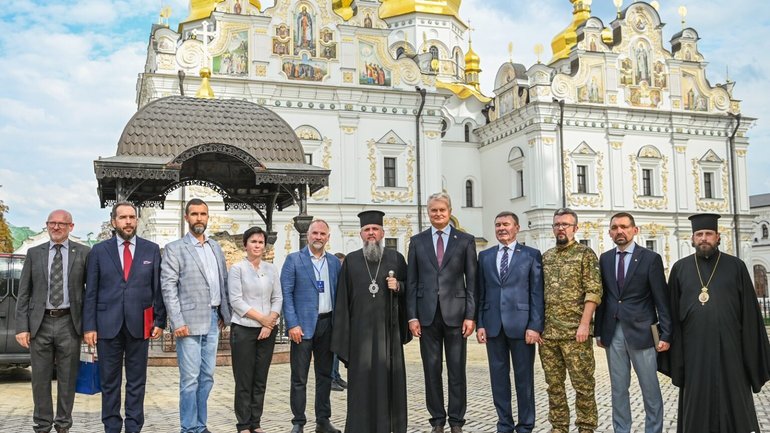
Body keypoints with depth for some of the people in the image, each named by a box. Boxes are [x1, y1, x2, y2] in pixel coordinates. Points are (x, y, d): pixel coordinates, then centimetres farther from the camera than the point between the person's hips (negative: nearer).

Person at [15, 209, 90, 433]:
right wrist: (22, 327, -2)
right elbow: (23, 293, 6)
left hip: (69, 323, -1)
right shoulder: (34, 253, 8)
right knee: (40, 379, 8)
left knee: (67, 379, 7)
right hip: (40, 323, 1)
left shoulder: (83, 253, 3)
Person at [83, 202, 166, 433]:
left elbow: (158, 288, 5)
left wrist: (160, 321, 0)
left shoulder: (152, 249, 5)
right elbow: (91, 292, 2)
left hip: (139, 325, 0)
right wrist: (89, 326, -3)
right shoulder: (99, 250, 4)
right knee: (109, 381, 8)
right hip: (108, 325, 0)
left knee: (137, 381, 7)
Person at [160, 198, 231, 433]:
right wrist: (177, 322, -15)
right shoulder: (174, 248, -4)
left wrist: (225, 313, 10)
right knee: (190, 379, -2)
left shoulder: (216, 247, 13)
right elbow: (168, 287, -9)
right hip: (190, 320, -5)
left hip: (213, 319, 6)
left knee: (207, 377, 11)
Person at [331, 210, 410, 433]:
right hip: (360, 329, 0)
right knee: (362, 377, 1)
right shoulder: (351, 260, 7)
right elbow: (343, 299, 5)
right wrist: (342, 335, 0)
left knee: (389, 375, 3)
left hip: (388, 328, 0)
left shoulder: (396, 258, 6)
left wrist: (398, 286, -10)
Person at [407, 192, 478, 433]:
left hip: (455, 313, -1)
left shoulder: (465, 241, 4)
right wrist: (412, 316, 0)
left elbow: (472, 281, 1)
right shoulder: (417, 241, 8)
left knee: (457, 370, 5)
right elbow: (411, 282, 6)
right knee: (431, 370, 7)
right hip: (427, 314, 1)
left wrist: (470, 315, -5)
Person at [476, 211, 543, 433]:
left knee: (524, 378, 4)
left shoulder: (531, 255, 2)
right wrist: (480, 324, 2)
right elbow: (481, 293, 10)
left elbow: (537, 293, -3)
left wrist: (535, 326, -10)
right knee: (498, 377, 8)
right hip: (493, 325, 3)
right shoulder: (485, 256, 11)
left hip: (521, 324, -3)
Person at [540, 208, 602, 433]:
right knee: (554, 384, 10)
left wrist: (584, 323, -17)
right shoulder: (545, 257, 13)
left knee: (583, 383, 1)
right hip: (547, 332, 5)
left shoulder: (585, 253, -2)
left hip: (575, 331, -5)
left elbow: (594, 291, -9)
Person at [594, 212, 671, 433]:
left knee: (650, 388, 5)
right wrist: (599, 331, 7)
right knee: (618, 388, 10)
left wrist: (665, 334, -8)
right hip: (613, 332, 4)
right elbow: (602, 297, 10)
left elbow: (662, 299, -4)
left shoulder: (650, 258, -3)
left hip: (641, 332, -3)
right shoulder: (605, 259, 8)